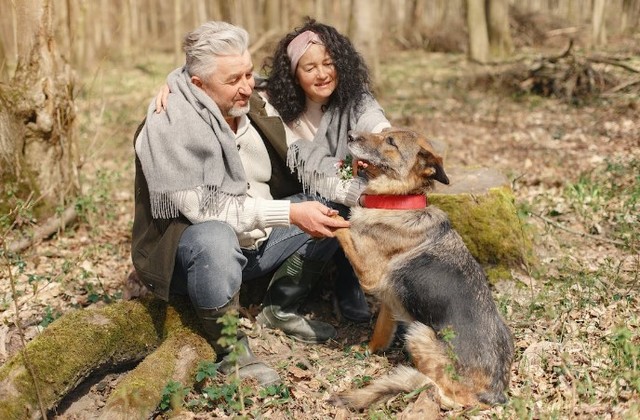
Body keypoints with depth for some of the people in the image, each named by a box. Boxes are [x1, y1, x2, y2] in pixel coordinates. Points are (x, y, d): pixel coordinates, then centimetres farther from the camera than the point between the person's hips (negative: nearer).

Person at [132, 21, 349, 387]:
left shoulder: (253, 108, -1)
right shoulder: (170, 124, -23)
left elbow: (290, 175, 7)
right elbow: (203, 208, -29)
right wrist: (289, 214, -32)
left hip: (255, 242, 7)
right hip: (187, 250, -7)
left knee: (329, 210, -4)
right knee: (215, 238, -40)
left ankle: (282, 309, 10)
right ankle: (232, 351, -17)